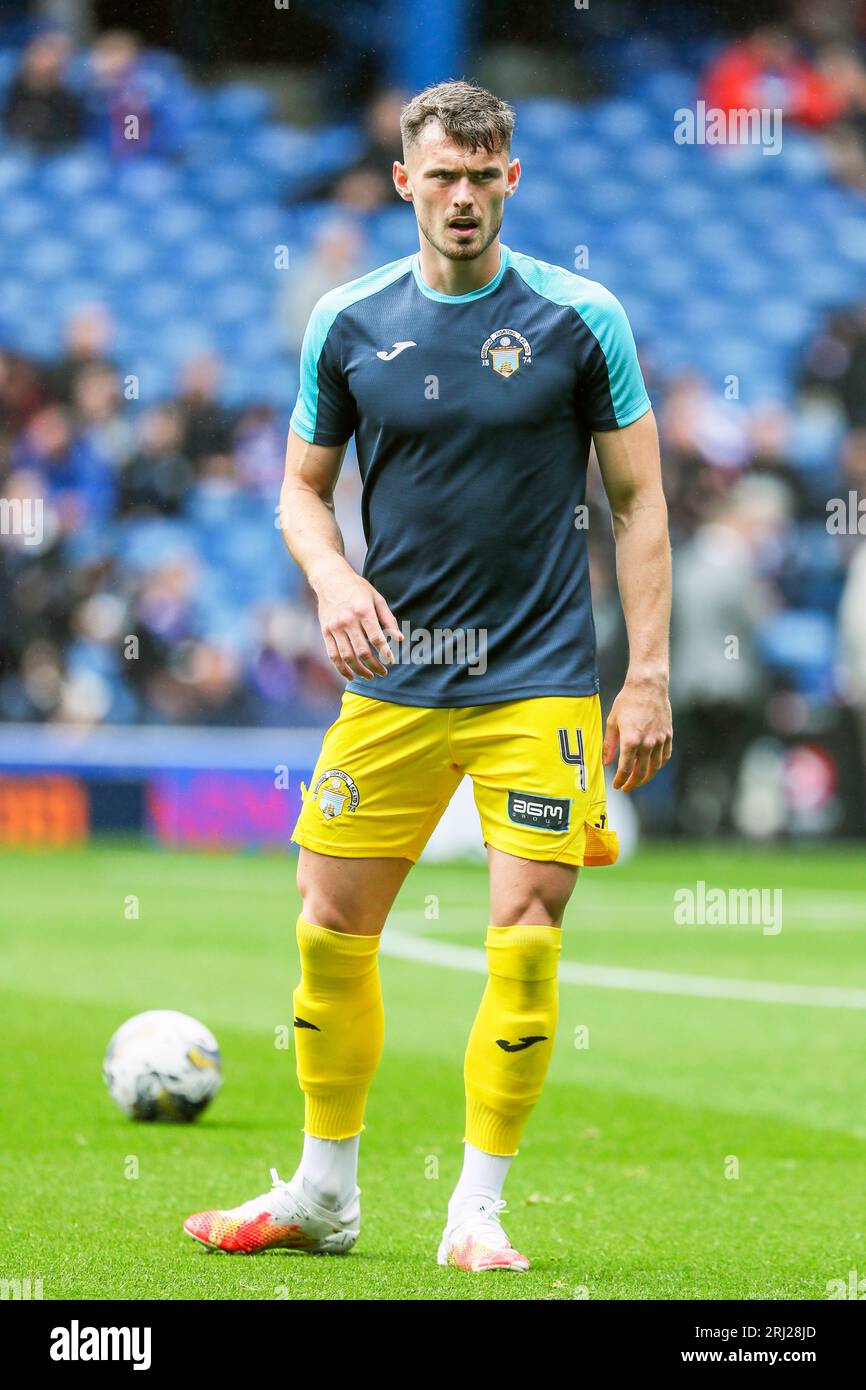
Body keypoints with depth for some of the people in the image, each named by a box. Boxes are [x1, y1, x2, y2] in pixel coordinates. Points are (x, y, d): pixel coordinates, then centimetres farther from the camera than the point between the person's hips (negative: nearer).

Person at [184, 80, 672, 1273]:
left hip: (539, 682, -2)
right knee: (331, 930, 4)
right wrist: (333, 577, -9)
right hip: (391, 676, 2)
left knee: (525, 942, -8)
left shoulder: (580, 319, -3)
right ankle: (324, 1194, 21)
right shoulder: (347, 324, 3)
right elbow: (303, 486, 13)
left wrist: (648, 676, -4)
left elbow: (639, 501, 2)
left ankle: (478, 1211, 4)